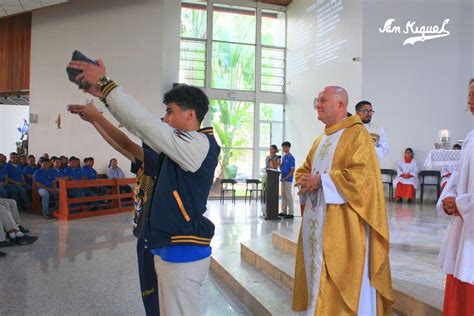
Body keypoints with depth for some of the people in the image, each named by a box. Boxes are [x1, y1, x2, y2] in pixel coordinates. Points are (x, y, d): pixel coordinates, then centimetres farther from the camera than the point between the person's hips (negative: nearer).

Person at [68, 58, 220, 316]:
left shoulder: (200, 144, -15)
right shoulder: (183, 145, 14)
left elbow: (145, 123, -20)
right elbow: (141, 129, 14)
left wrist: (105, 83, -14)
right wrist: (104, 95, 10)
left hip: (183, 253, -9)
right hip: (169, 248, 9)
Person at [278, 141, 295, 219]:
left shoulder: (291, 158, -10)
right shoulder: (283, 157, 14)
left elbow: (292, 170, -12)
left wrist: (286, 177, -18)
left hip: (288, 180, -8)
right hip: (283, 179, 8)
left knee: (289, 196, -5)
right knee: (283, 195, 11)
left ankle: (290, 213, 0)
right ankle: (284, 211, 18)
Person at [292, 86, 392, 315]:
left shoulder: (357, 133, -8)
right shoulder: (320, 140, 18)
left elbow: (361, 175, -19)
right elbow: (304, 170, 22)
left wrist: (321, 180, -17)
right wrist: (305, 182, -1)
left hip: (342, 222, -8)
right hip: (316, 220, 8)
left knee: (341, 278, -3)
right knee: (318, 272, 14)